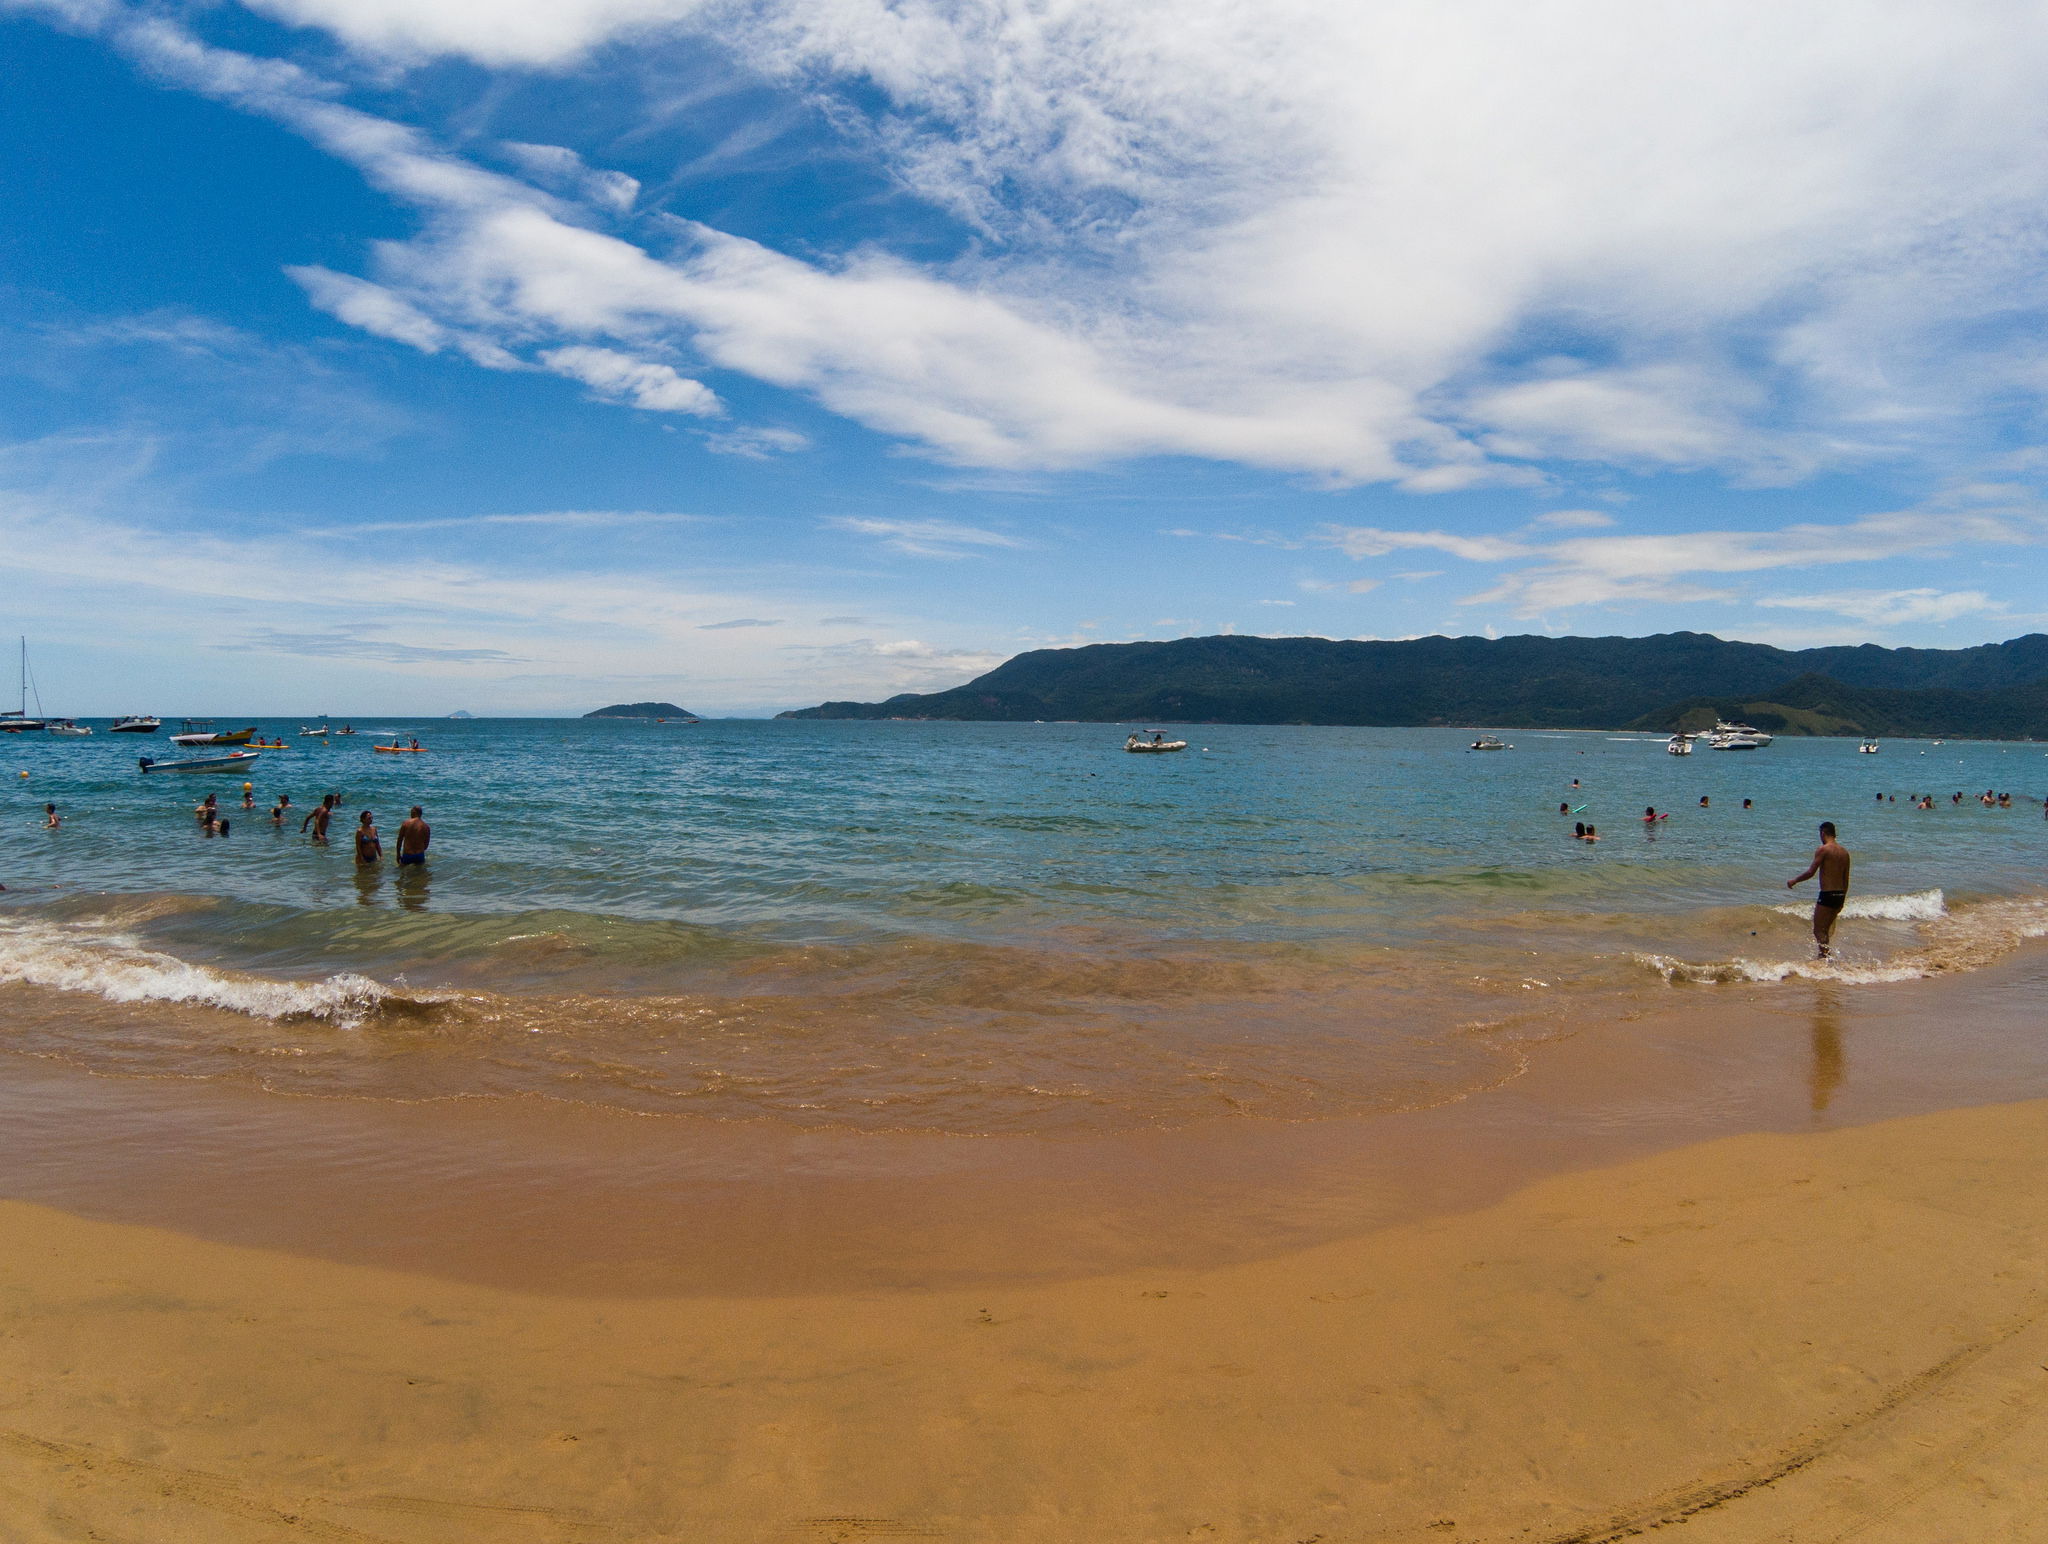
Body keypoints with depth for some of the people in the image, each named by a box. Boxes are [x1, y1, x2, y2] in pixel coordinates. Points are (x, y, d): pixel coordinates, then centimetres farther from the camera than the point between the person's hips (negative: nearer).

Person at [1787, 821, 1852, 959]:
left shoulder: (1823, 849, -11)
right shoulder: (1845, 852, 11)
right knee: (1826, 928, 20)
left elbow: (1811, 872, -15)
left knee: (1818, 930, -2)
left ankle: (1824, 957, -11)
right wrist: (1842, 899, 22)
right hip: (1840, 895, 7)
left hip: (1827, 895, -7)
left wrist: (1794, 880, 1)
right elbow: (1846, 879, 14)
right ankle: (1825, 954, 26)